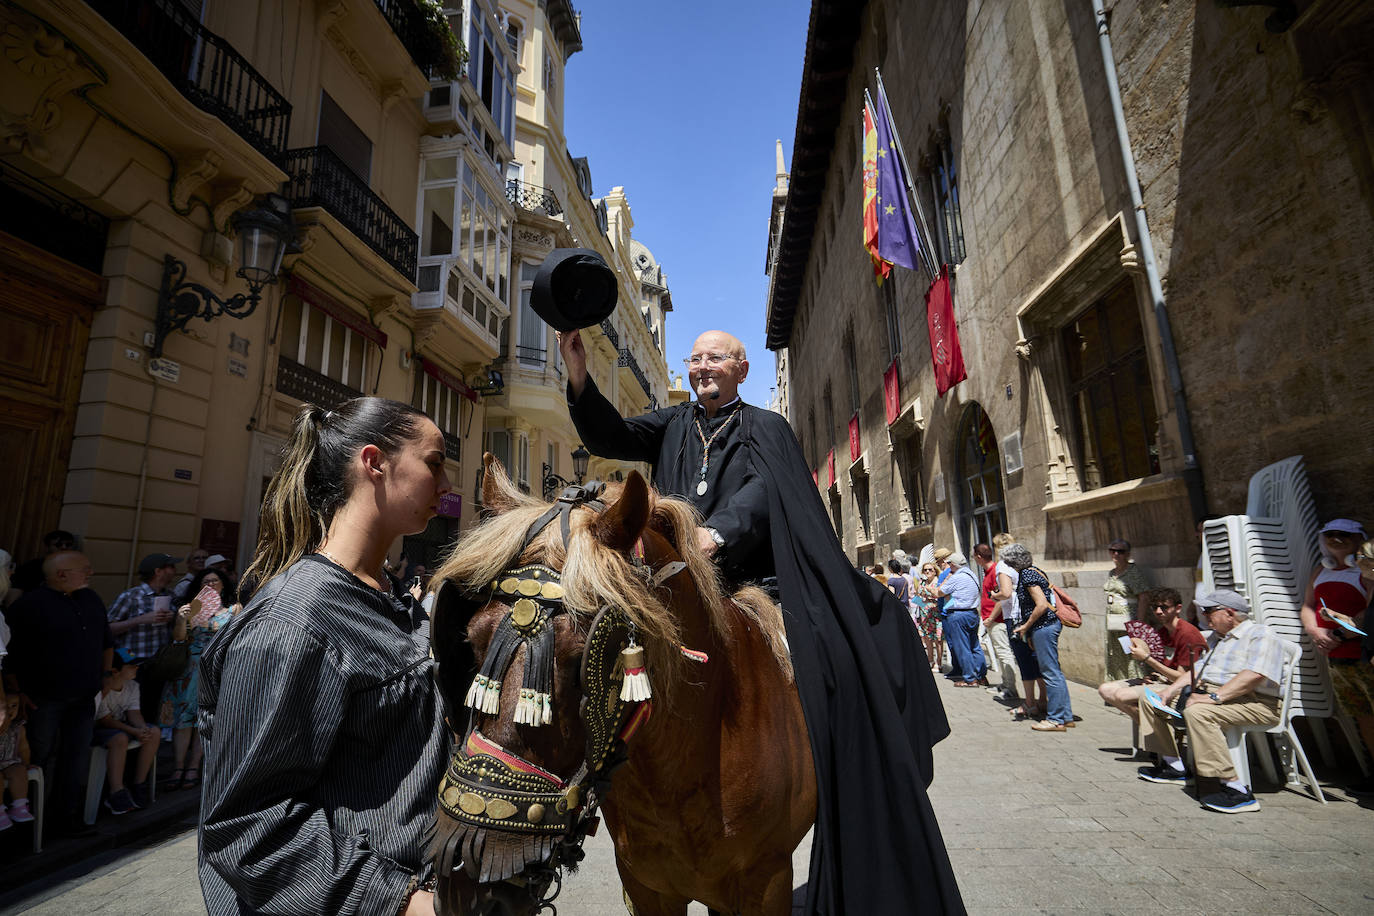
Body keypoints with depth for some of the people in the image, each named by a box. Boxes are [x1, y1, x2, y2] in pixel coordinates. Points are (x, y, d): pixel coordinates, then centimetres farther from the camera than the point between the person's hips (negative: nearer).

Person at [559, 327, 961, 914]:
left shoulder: (766, 428, 9)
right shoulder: (672, 425, 19)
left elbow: (761, 490, -10)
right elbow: (609, 437, 3)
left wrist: (715, 534, -30)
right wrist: (578, 374, -14)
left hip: (757, 584, -3)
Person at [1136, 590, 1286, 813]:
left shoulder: (1261, 635, -8)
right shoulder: (1216, 638, 23)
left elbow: (1254, 675, -24)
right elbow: (1197, 669, 20)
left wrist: (1213, 697, -30)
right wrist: (1170, 691, 5)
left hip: (1253, 703, -10)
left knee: (1196, 712, -37)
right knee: (1150, 699, 5)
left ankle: (1235, 789, -32)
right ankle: (1174, 766, 8)